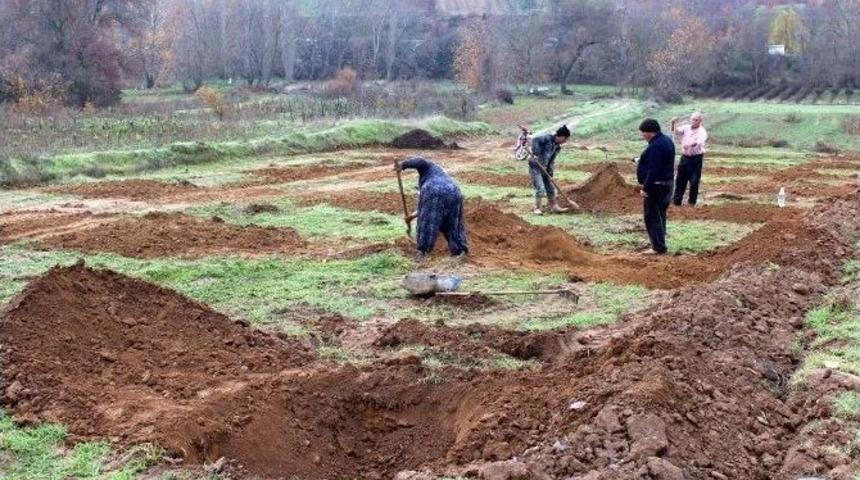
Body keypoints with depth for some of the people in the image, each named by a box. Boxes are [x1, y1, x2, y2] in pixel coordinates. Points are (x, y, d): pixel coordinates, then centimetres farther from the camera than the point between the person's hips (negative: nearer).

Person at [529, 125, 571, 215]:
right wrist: (535, 153, -30)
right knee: (540, 188, -10)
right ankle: (537, 208, 2)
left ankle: (554, 207, 23)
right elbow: (535, 140, -26)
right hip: (535, 167, -8)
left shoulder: (557, 147, 10)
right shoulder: (547, 138, -13)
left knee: (550, 188, 12)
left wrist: (550, 174, 1)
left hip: (544, 169, 8)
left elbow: (552, 161, 12)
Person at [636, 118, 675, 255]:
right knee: (660, 215, 18)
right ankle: (660, 243, 25)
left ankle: (658, 247, -2)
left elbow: (653, 171, -26)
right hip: (667, 183, 11)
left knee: (652, 217, -4)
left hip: (656, 186, -11)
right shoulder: (667, 140, 11)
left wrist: (646, 188, -22)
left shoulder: (655, 146, -22)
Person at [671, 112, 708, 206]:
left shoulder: (702, 131, -10)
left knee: (694, 181, 0)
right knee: (680, 179, 9)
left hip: (696, 158, -5)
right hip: (685, 157, 5)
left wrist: (689, 145, -48)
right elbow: (675, 131, -6)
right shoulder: (686, 128, 6)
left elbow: (699, 142, -29)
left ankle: (692, 201, 14)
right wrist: (673, 124, -26)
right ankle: (677, 200, 18)